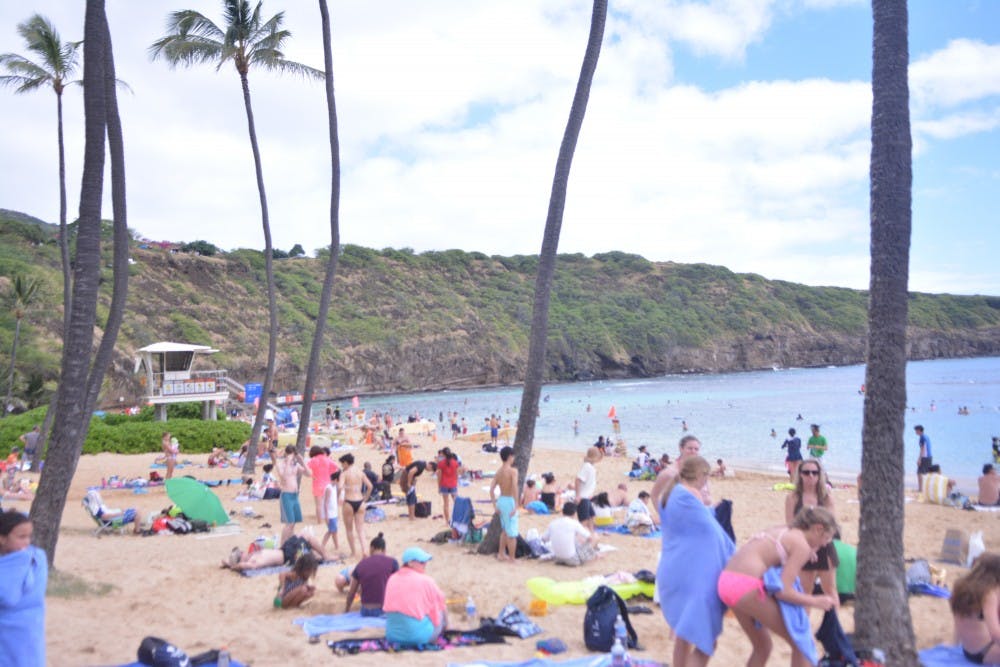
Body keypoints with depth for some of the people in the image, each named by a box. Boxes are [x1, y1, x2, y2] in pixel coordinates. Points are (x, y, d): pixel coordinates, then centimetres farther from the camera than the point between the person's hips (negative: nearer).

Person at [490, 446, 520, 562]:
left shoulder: (498, 471, 6)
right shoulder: (513, 470, -14)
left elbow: (491, 489, 5)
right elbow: (514, 487, -25)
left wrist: (495, 505, 11)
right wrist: (516, 506, -23)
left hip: (501, 500, 7)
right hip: (509, 501, -7)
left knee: (505, 530, 24)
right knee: (512, 533, 3)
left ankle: (501, 554, 31)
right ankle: (512, 559, 9)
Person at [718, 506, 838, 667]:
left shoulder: (782, 531, 21)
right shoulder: (802, 545, -3)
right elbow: (784, 592, -10)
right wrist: (816, 601, 3)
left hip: (726, 581, 9)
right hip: (747, 587, -9)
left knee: (762, 646, 25)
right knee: (802, 642, 7)